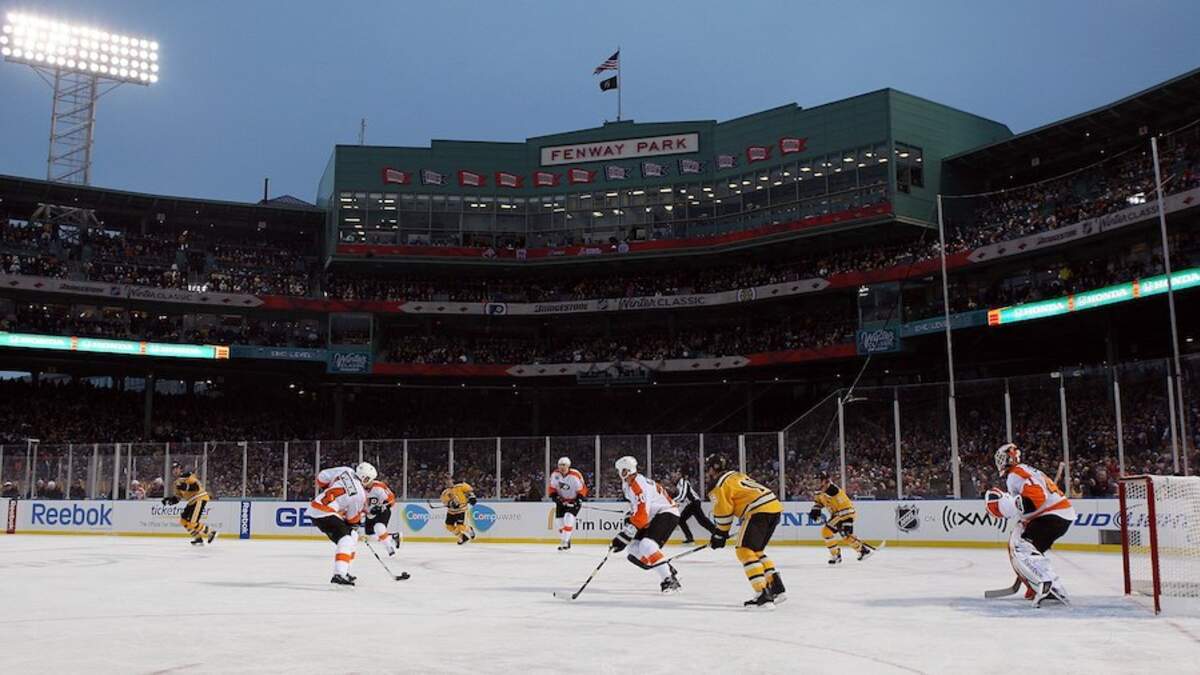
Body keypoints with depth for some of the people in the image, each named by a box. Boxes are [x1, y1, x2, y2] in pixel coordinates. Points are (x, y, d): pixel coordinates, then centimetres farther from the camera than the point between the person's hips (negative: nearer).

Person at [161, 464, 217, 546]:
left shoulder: (187, 475, -12)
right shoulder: (177, 482, 16)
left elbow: (197, 486, -24)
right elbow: (178, 497, 17)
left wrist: (186, 486, -33)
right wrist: (170, 499, 2)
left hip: (200, 498, -10)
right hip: (192, 501, 10)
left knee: (193, 522, -17)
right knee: (183, 520, 8)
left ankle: (211, 532, -5)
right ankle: (198, 538, 13)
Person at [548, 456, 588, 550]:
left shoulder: (575, 475, -24)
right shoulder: (555, 474, -11)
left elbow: (582, 489, -14)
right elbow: (552, 487, 2)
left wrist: (579, 499, -24)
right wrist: (554, 496, -13)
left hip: (574, 501, -5)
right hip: (561, 500, 5)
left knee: (568, 519, -23)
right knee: (559, 521, 1)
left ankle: (564, 542, -18)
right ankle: (565, 541, 21)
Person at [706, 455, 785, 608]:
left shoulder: (720, 483, 1)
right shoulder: (736, 475, 28)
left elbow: (724, 511, -1)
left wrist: (720, 535, 12)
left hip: (759, 511, -9)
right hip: (775, 508, 9)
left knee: (745, 551, -7)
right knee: (756, 551, 20)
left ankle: (763, 595, -17)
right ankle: (777, 588, 14)